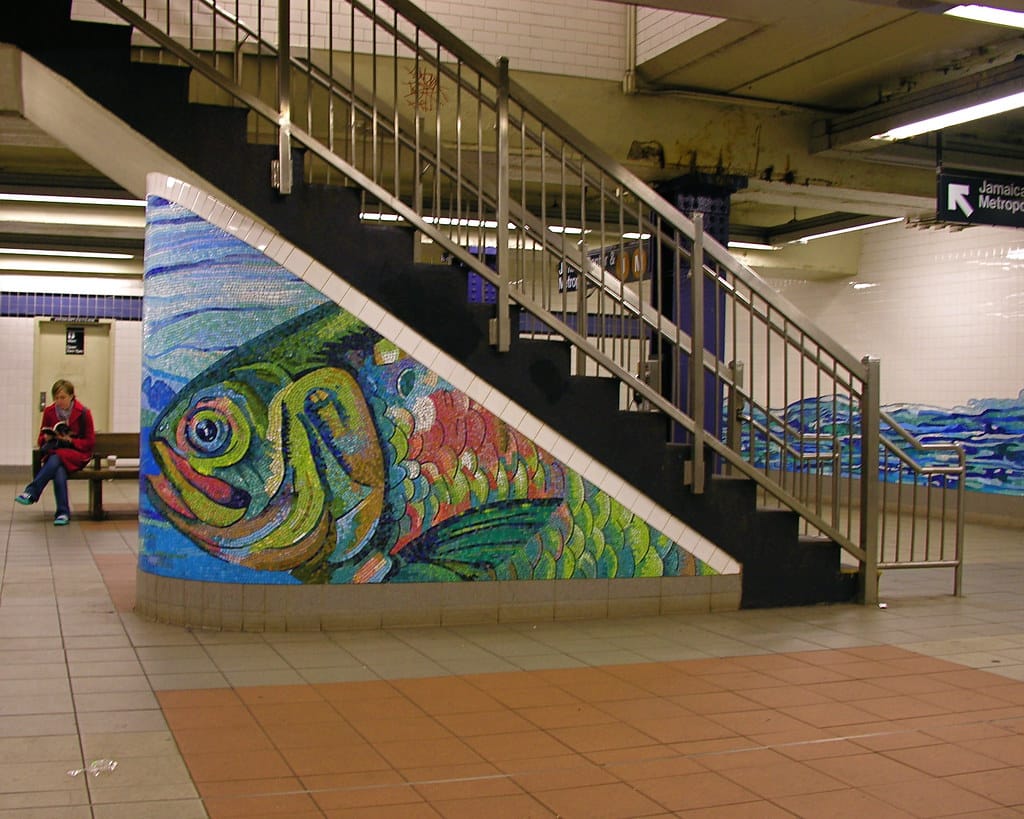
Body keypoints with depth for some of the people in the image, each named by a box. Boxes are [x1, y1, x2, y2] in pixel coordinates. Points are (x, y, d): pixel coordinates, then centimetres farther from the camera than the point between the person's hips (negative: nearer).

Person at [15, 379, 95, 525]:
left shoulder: (83, 413, -3)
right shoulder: (49, 411, 5)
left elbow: (90, 443, -1)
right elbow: (41, 439, 14)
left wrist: (70, 440, -16)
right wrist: (47, 438, -11)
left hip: (77, 454, -2)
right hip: (55, 452, 2)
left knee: (56, 458, -36)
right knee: (59, 469, -34)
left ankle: (31, 492, -36)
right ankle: (63, 513, -38)